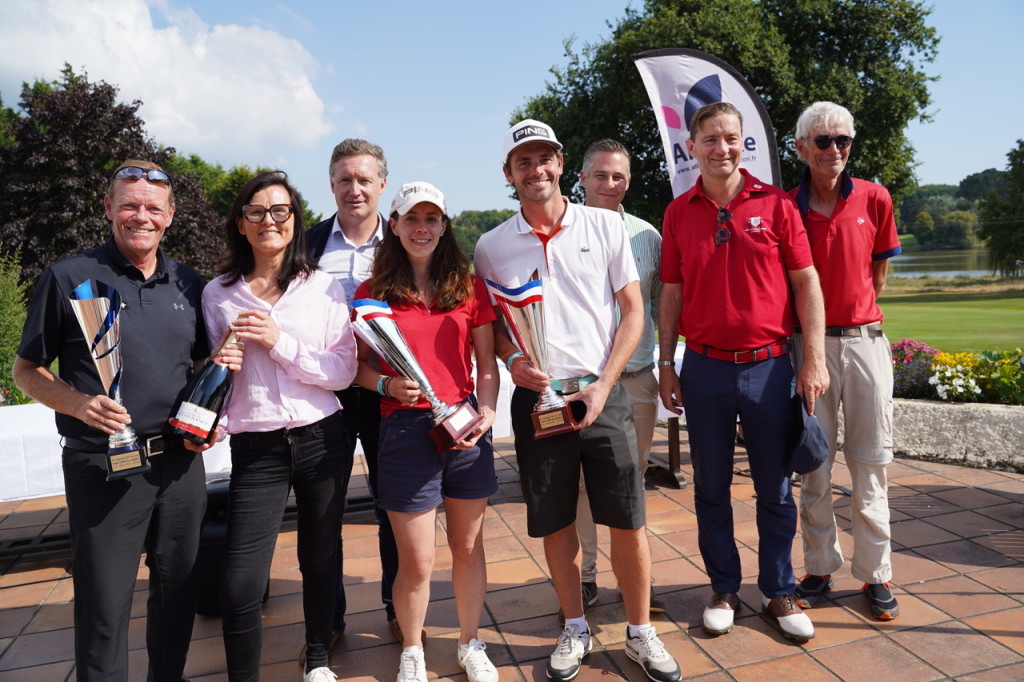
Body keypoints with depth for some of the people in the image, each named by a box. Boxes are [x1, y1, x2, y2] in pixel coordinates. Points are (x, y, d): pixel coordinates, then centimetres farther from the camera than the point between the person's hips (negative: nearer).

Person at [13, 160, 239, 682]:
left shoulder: (189, 284, 8)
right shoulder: (69, 278, -3)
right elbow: (26, 370, 1)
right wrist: (79, 404, -17)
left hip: (180, 462, 4)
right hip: (102, 467, -4)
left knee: (178, 592, 16)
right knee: (104, 606, 5)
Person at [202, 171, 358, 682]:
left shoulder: (323, 288, -1)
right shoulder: (218, 295, 3)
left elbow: (343, 372, -7)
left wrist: (280, 342, -17)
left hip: (322, 440, 0)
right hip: (255, 449, 0)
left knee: (320, 560, 15)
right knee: (240, 586, -7)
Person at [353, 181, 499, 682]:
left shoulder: (470, 287, 6)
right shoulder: (373, 292, 2)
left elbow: (487, 362, 7)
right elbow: (360, 366, 5)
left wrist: (486, 411, -8)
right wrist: (387, 385, -15)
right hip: (405, 429, -2)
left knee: (468, 546, 14)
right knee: (416, 561, 4)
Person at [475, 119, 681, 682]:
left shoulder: (604, 225, 1)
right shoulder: (491, 246, 4)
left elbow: (633, 312, 1)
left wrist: (602, 385, -8)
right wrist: (511, 360, -9)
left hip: (602, 393, -1)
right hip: (536, 398, 1)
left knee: (628, 522, 4)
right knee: (554, 524, 11)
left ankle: (641, 632, 26)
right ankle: (575, 630, 32)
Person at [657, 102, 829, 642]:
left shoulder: (774, 203, 1)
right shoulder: (679, 213, 5)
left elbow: (805, 282, 1)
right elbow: (672, 293, 7)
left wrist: (814, 360, -5)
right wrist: (665, 364, 3)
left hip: (768, 366, -1)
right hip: (704, 369, 1)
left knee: (775, 488, 10)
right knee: (711, 487, 11)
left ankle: (779, 593, 28)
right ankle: (724, 589, 28)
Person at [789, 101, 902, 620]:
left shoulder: (874, 199, 3)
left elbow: (878, 273, 12)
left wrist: (853, 318, 11)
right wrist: (807, 335, 3)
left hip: (865, 340, 1)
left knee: (869, 462, 7)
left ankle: (876, 575, 20)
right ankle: (819, 568, 21)